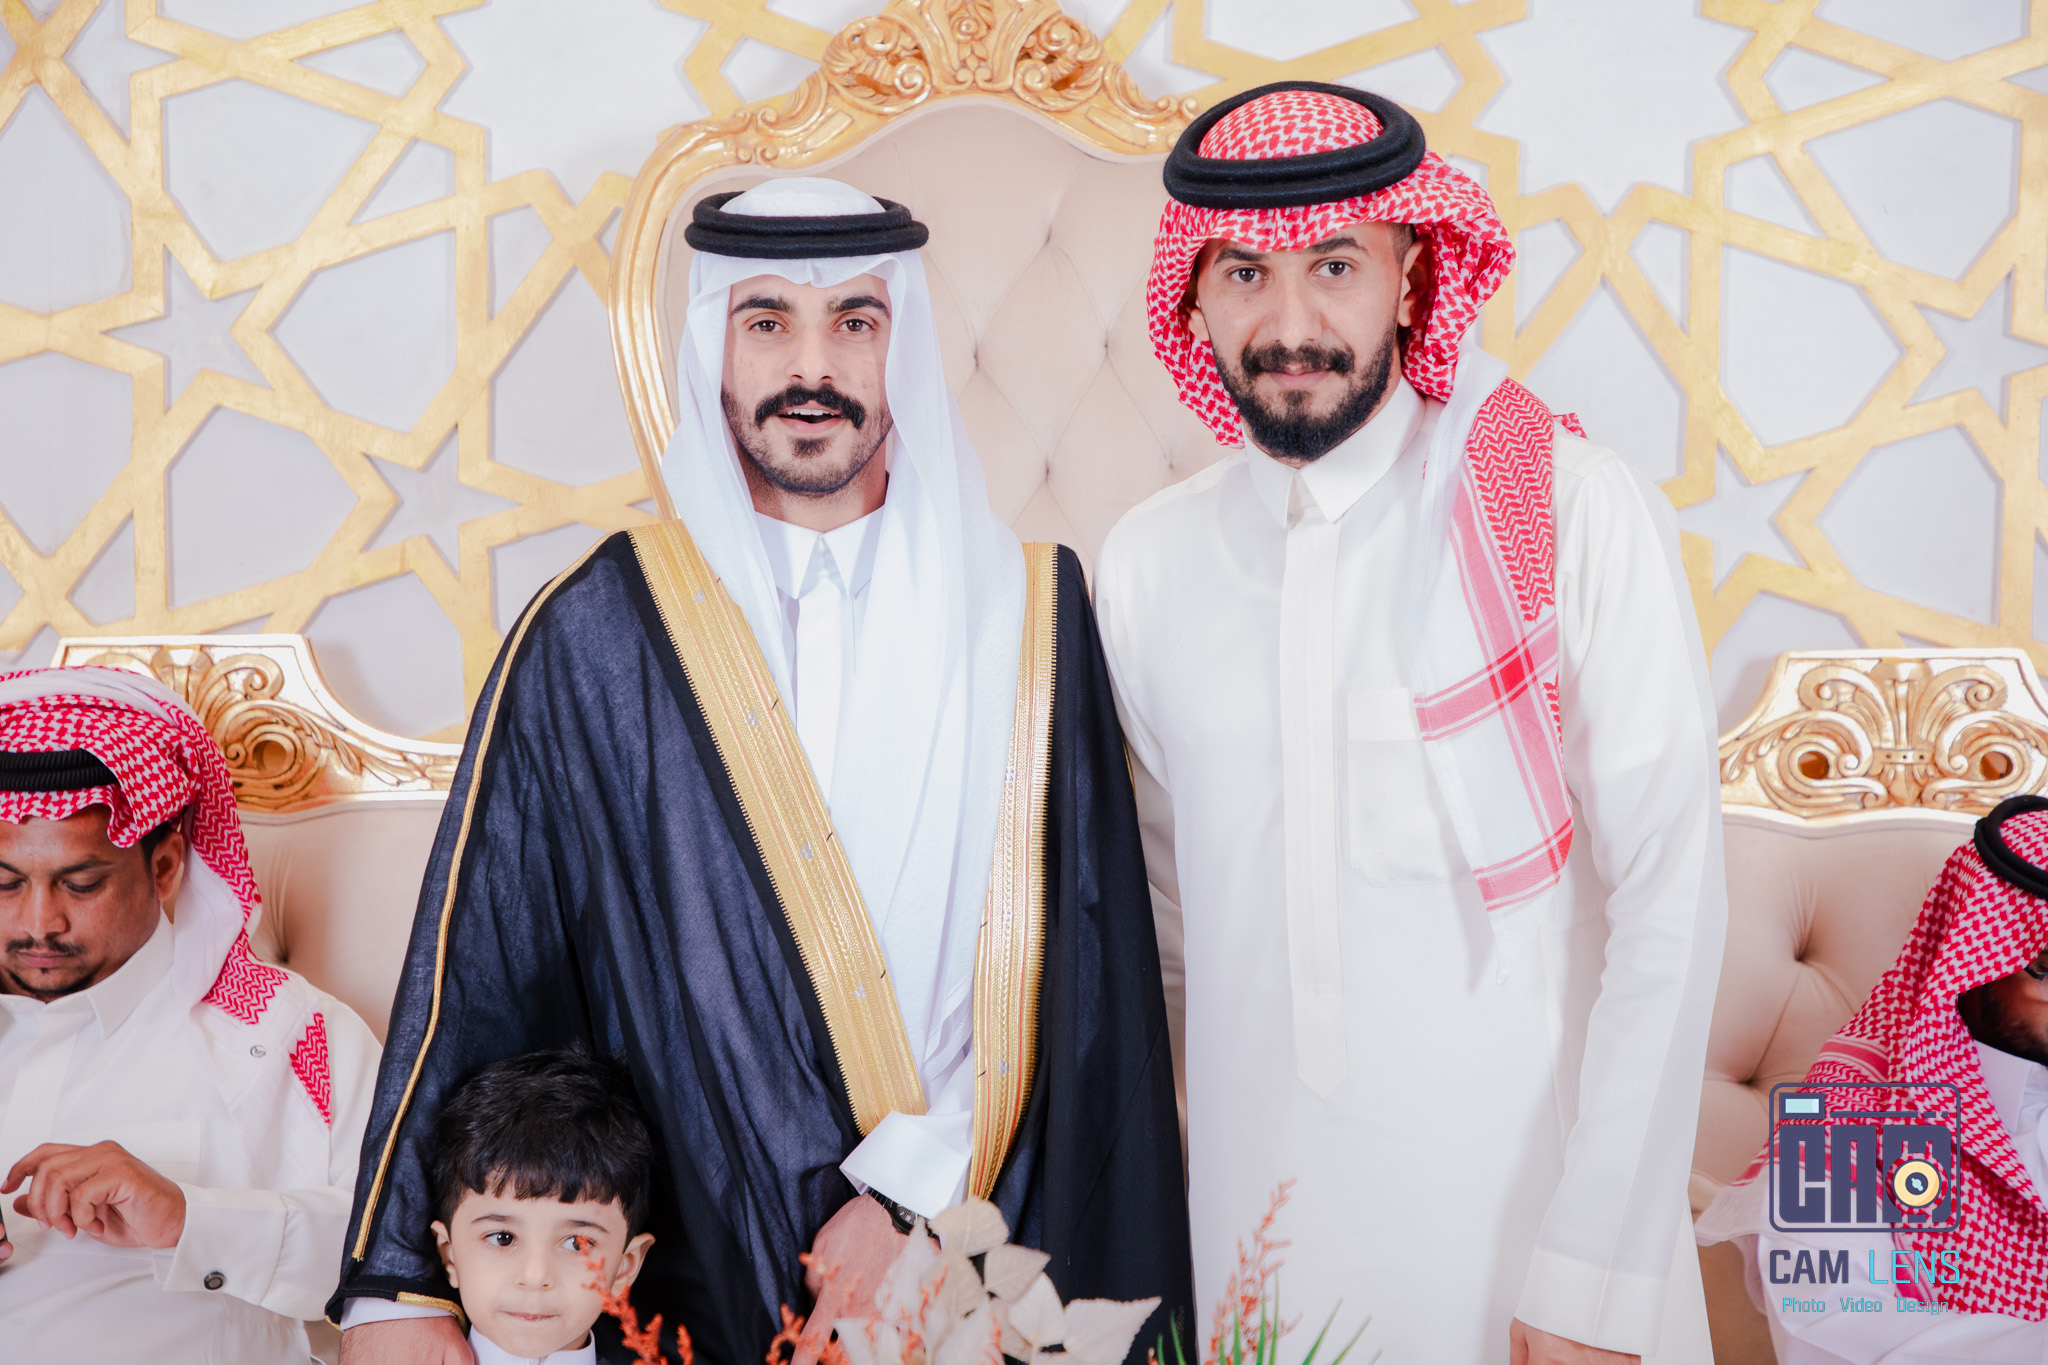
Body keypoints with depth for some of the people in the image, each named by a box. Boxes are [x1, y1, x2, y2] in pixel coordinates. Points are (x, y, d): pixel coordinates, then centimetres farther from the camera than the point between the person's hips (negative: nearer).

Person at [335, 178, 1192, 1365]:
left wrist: (913, 1190, -14)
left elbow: (1073, 951, -6)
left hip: (980, 1260, 1)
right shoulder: (595, 639, -4)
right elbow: (474, 964, -4)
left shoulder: (1027, 611, -2)